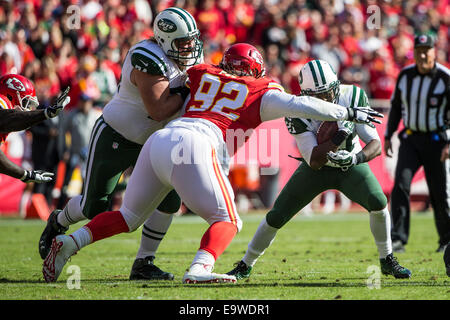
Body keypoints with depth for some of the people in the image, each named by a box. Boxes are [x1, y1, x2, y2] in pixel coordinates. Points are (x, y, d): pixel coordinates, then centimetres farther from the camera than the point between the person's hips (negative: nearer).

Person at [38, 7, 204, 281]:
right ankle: (58, 223, 35)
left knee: (170, 199, -9)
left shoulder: (190, 59, -2)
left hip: (150, 143, 7)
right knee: (94, 207, 0)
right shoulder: (149, 60, -29)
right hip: (114, 137, -7)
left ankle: (143, 263, 3)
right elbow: (158, 110, -31)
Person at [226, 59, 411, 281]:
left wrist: (356, 158, -45)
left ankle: (387, 261, -2)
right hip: (316, 169, 0)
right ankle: (245, 266, 20)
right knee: (276, 217, -3)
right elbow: (314, 161, -32)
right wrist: (341, 136, -44)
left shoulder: (353, 97, -24)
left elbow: (375, 144, -24)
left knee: (378, 202, -25)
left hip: (350, 165, 0)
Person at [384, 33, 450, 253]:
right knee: (401, 184, -13)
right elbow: (396, 107, 14)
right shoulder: (405, 75, 2)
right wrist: (388, 136, 10)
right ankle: (398, 239, -15)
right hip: (410, 138, 3)